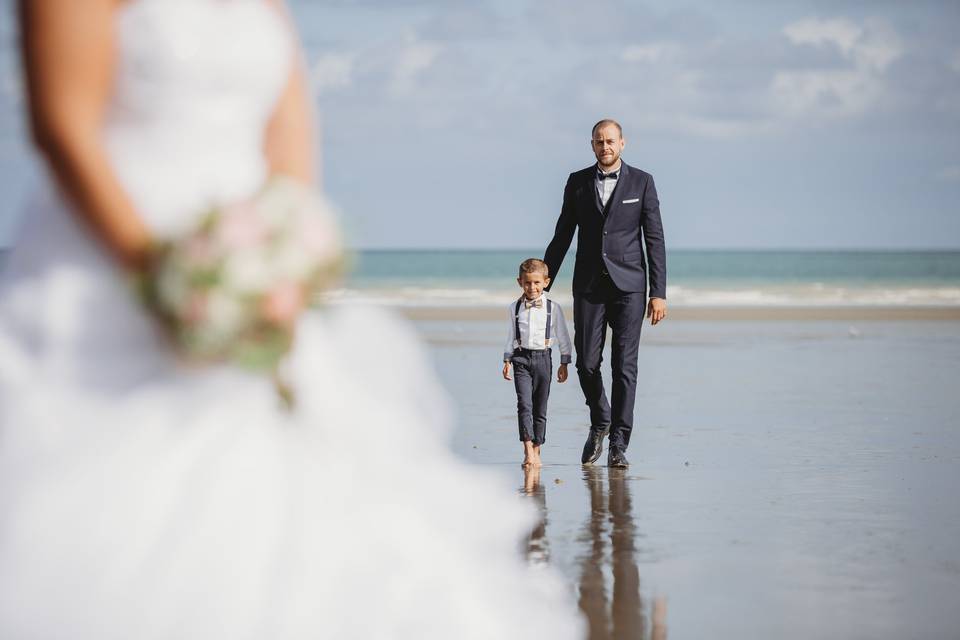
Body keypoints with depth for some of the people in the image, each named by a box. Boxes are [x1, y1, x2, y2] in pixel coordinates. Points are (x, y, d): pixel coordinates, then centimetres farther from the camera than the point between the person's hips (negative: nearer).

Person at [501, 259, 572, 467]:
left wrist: (564, 364, 5)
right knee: (524, 404, -13)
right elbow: (510, 338, 13)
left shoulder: (553, 308, 1)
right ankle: (528, 450, -18)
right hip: (521, 358, 0)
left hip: (543, 358, 0)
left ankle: (536, 451, 13)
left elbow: (563, 337, 6)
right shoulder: (514, 308, 5)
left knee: (540, 408, 4)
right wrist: (507, 361, 7)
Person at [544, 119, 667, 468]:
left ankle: (618, 445, -1)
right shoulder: (578, 182, 7)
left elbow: (655, 240, 0)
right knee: (587, 363, -1)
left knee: (624, 366, -5)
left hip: (628, 285, -2)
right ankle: (600, 423, 25)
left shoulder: (641, 182, 1)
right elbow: (562, 236, 12)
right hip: (588, 286, 2)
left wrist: (658, 293, -6)